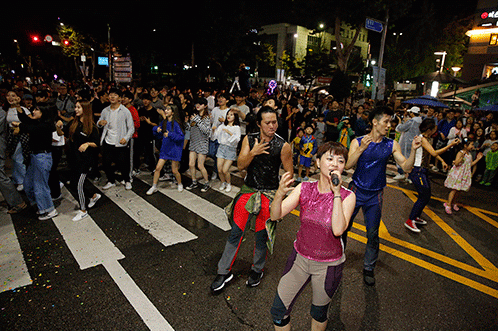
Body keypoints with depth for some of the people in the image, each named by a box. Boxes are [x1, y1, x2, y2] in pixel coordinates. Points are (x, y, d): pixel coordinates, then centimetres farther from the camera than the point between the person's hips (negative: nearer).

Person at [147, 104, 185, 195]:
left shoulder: (176, 123, -15)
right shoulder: (164, 122, 4)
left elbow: (181, 136, -19)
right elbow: (157, 131, 18)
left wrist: (170, 135, -23)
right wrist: (157, 129, -5)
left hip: (175, 149, -5)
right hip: (165, 148, 6)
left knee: (174, 170, 4)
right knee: (158, 168, 3)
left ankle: (180, 184, 31)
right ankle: (154, 187, 17)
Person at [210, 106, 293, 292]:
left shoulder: (283, 146, -10)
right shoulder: (249, 140, -2)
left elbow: (289, 173, -2)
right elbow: (240, 166, -8)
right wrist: (253, 153, -24)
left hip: (269, 195, -2)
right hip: (248, 191, 2)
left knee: (262, 236, 9)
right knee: (235, 233, 5)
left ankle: (257, 270, 35)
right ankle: (224, 272, 21)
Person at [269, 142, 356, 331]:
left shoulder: (347, 196, -14)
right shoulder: (304, 189, -10)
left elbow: (338, 229, -29)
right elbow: (275, 215, -17)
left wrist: (336, 193, -28)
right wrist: (280, 193, -37)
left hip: (329, 265, -1)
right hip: (300, 258, 2)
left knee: (319, 313, 22)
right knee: (278, 312, 9)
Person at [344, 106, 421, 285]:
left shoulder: (392, 145, -2)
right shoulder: (358, 142, -7)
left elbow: (406, 167, -4)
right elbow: (348, 165, -18)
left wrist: (413, 150, -19)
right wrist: (361, 148, -30)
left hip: (375, 196, 1)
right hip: (356, 190, -1)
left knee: (373, 234, 7)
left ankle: (368, 268, 27)